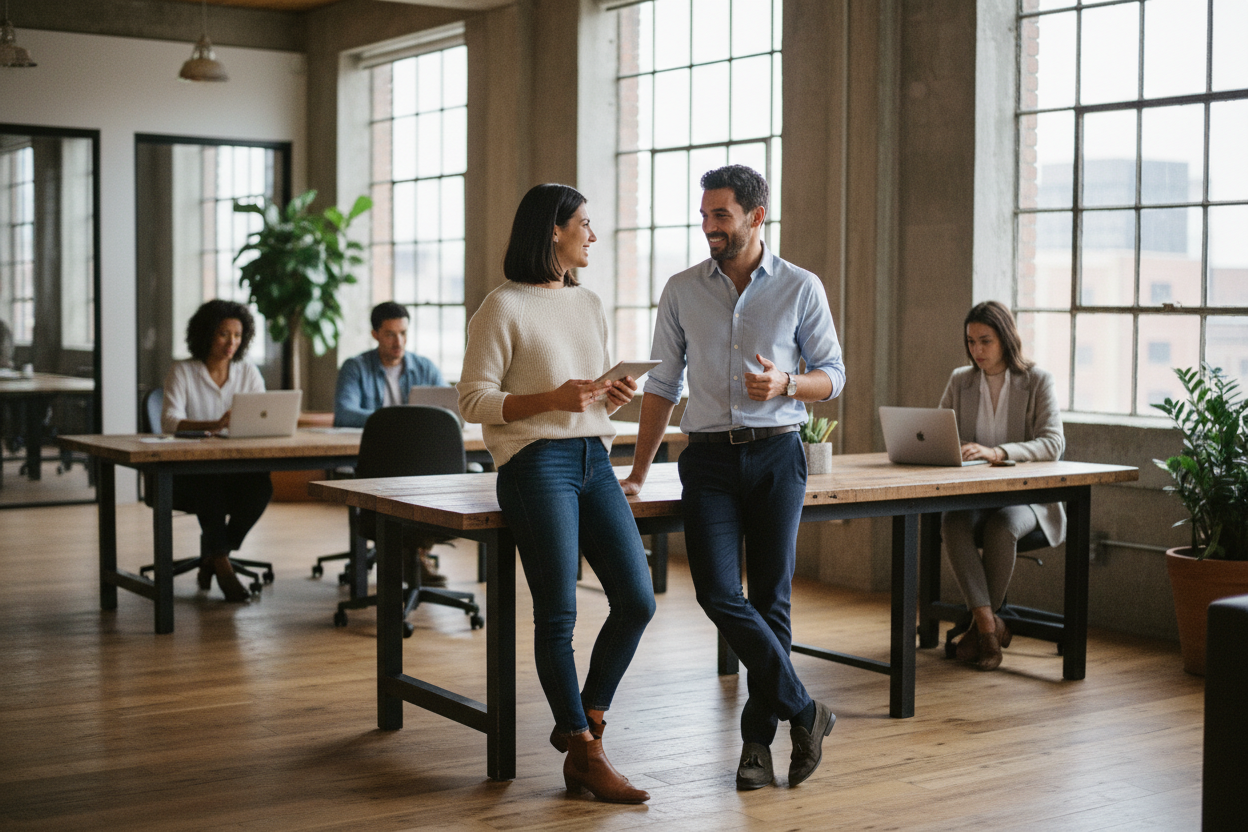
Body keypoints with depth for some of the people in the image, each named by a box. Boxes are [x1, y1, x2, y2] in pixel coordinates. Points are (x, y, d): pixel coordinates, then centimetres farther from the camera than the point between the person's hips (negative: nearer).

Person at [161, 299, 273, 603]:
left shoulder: (248, 372, 9)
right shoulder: (182, 372, -3)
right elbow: (169, 421, -18)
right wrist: (214, 425, -37)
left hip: (236, 467, 3)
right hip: (189, 474, -3)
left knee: (261, 485, -30)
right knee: (211, 483, -38)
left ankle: (214, 557, -11)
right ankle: (223, 566, -28)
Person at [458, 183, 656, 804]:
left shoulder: (589, 305, 19)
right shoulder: (504, 309, -3)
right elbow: (473, 401, -7)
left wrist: (615, 398, 3)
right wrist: (550, 399, -17)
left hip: (594, 460, 7)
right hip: (537, 463, -7)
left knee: (637, 601, -1)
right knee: (557, 614, -5)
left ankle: (583, 723, 16)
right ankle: (584, 755, 4)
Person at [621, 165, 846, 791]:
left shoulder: (801, 288, 4)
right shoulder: (682, 291, 8)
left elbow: (833, 374, 7)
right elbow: (662, 385, 12)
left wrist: (784, 383, -15)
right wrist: (638, 473, 10)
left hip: (776, 456, -1)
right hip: (709, 458, 1)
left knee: (771, 600, 1)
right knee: (718, 593, -14)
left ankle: (757, 739, 15)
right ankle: (803, 712, -1)